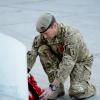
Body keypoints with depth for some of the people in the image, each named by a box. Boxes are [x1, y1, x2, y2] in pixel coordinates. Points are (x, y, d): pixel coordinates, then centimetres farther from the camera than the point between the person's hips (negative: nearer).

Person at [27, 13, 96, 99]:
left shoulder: (72, 36, -36)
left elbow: (67, 64, -40)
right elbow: (33, 51, -10)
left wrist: (52, 87, -43)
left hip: (81, 61, -6)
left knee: (76, 93, -29)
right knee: (42, 50, -20)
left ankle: (90, 88, 10)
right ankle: (58, 89, -12)